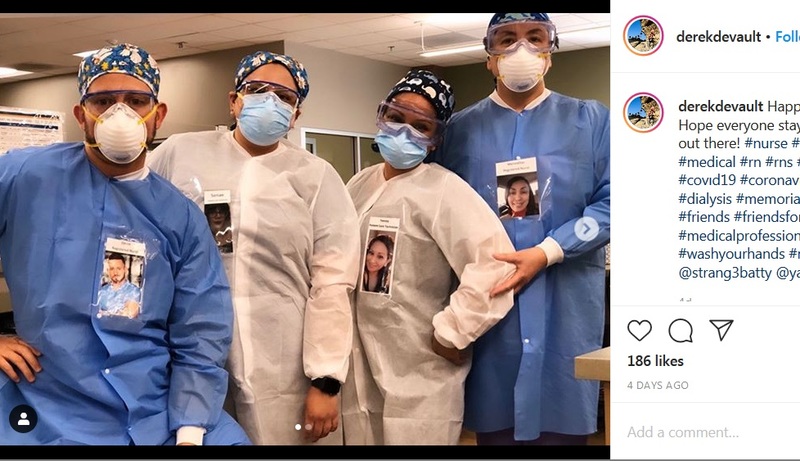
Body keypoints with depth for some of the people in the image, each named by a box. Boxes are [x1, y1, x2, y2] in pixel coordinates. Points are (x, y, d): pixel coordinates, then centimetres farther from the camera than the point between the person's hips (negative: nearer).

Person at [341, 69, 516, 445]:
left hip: (418, 377, -7)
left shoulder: (442, 189, -14)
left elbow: (494, 263, -26)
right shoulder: (358, 185, 10)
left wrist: (451, 333, -19)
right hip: (359, 370, 7)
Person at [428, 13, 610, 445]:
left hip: (565, 302, -1)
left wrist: (547, 253, -14)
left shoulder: (590, 120, 7)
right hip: (485, 301, 1)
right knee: (492, 425, 7)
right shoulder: (461, 127, 10)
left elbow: (609, 202, -2)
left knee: (563, 424, 5)